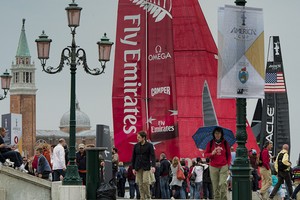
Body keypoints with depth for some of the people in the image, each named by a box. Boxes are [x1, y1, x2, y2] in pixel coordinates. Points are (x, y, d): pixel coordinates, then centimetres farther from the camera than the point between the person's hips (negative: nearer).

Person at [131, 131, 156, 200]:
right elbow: (133, 157, 12)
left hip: (146, 167, -3)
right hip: (138, 167, 3)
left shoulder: (149, 145, -1)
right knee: (140, 183, 1)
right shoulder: (136, 146, 9)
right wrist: (133, 168, 8)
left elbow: (152, 156, -7)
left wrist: (153, 166, -20)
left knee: (145, 182, -12)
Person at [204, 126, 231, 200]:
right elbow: (206, 154, 7)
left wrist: (228, 164, 1)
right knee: (215, 186, 0)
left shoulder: (225, 143, 4)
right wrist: (212, 154, -12)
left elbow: (229, 155, 11)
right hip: (213, 167, 1)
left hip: (224, 167, -1)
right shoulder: (210, 143, 4)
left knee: (223, 184, -14)